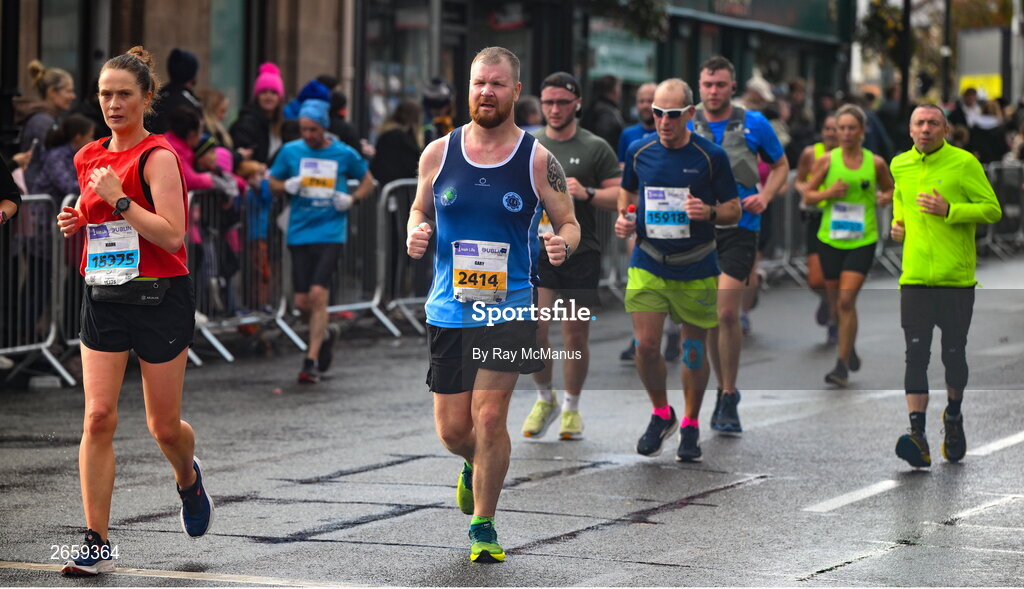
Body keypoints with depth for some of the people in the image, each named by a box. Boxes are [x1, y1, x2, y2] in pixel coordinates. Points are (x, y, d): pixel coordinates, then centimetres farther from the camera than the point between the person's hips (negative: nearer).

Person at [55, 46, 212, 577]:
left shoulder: (157, 156, -11)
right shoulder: (89, 158, 9)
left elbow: (172, 235, -20)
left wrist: (118, 199, -22)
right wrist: (75, 221, 4)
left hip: (160, 297, -5)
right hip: (103, 296, 5)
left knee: (163, 426, 6)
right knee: (98, 416, -8)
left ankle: (188, 478, 43)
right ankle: (97, 544, -6)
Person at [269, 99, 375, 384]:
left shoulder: (344, 154, 0)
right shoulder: (291, 151, 4)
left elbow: (368, 181, 14)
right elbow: (273, 182, 15)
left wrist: (352, 199, -5)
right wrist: (286, 186, -8)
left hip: (330, 234, -3)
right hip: (299, 233, 3)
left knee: (318, 294, -15)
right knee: (302, 301, 3)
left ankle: (312, 361, -10)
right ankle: (323, 336, 35)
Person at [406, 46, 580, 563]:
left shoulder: (538, 160, -3)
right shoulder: (438, 154, 2)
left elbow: (569, 223, 5)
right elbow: (419, 210, 17)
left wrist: (562, 243, -18)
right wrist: (415, 234, -5)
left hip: (509, 306, -3)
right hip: (448, 307, 3)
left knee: (489, 416, -12)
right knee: (451, 429, 7)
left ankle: (483, 526, 3)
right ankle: (475, 467, 44)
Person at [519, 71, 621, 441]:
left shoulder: (595, 148, 2)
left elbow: (621, 196, 0)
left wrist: (587, 194, -16)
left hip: (581, 253, -1)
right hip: (536, 249, 1)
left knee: (576, 336, 2)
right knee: (534, 328, -13)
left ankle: (571, 407, 21)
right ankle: (544, 398, 9)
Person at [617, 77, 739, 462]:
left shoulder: (711, 156, -6)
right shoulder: (639, 152, 2)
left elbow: (734, 210, 0)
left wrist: (709, 212, -21)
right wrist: (623, 219, -1)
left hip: (695, 270, -1)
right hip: (647, 264, 2)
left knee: (694, 350, 7)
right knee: (646, 346, -8)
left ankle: (690, 425, 24)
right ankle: (661, 415, 16)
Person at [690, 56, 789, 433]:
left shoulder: (754, 125, 2)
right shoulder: (685, 127, 6)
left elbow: (780, 166, 14)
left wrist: (765, 197, -4)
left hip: (739, 228, -3)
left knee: (727, 312, -15)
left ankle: (728, 400, -7)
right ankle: (725, 390, 23)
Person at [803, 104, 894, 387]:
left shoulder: (876, 162, 0)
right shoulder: (826, 161, 0)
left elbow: (890, 189, 16)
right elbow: (807, 196, 5)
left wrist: (886, 197, -6)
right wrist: (828, 192, -14)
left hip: (862, 240, -2)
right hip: (830, 239, 2)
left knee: (846, 301, -14)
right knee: (836, 302, 11)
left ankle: (842, 365, -8)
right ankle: (849, 346, 38)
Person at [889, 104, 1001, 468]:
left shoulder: (964, 164, -6)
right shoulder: (900, 166, 9)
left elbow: (993, 210, -8)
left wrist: (949, 210, -20)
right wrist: (897, 222, 12)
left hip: (957, 278, -2)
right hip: (915, 278, 2)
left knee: (954, 353, 7)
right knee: (916, 353, -10)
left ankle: (953, 417, 35)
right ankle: (918, 436, -17)